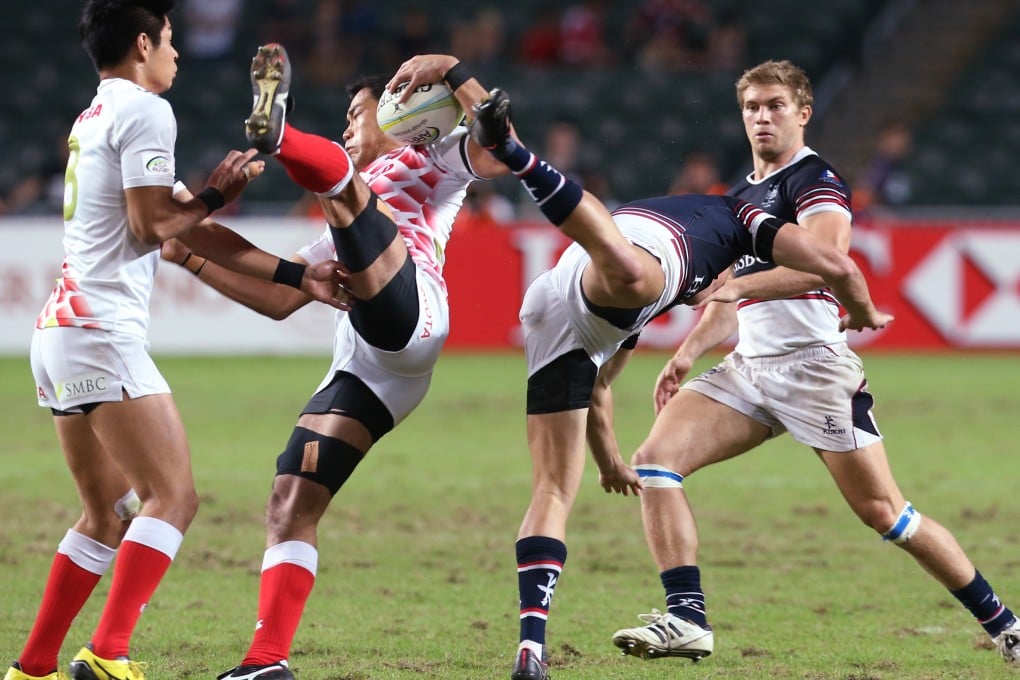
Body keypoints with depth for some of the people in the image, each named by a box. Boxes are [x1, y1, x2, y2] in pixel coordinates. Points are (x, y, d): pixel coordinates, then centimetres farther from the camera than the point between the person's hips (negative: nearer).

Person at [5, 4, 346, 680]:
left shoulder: (95, 118, 24)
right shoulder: (145, 111, -6)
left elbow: (189, 232, 24)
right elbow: (152, 226, -13)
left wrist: (297, 275, 23)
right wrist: (216, 195, 5)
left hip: (58, 333, 10)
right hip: (103, 333, -10)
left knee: (111, 514, 15)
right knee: (173, 496, -12)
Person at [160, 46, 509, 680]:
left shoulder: (429, 158, 21)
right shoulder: (347, 227, 42)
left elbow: (496, 154, 0)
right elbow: (279, 298, 37)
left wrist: (451, 72, -5)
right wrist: (191, 254, 35)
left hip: (409, 313, -8)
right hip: (363, 369, 8)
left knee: (343, 182, -23)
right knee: (290, 507, -1)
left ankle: (277, 133, -54)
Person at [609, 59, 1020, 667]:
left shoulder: (814, 180, -6)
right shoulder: (742, 195, 20)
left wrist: (737, 285, -29)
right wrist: (689, 352, 16)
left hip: (812, 362, -8)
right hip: (748, 367, 8)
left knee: (883, 510, -6)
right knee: (655, 459, -11)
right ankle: (687, 620, -15)